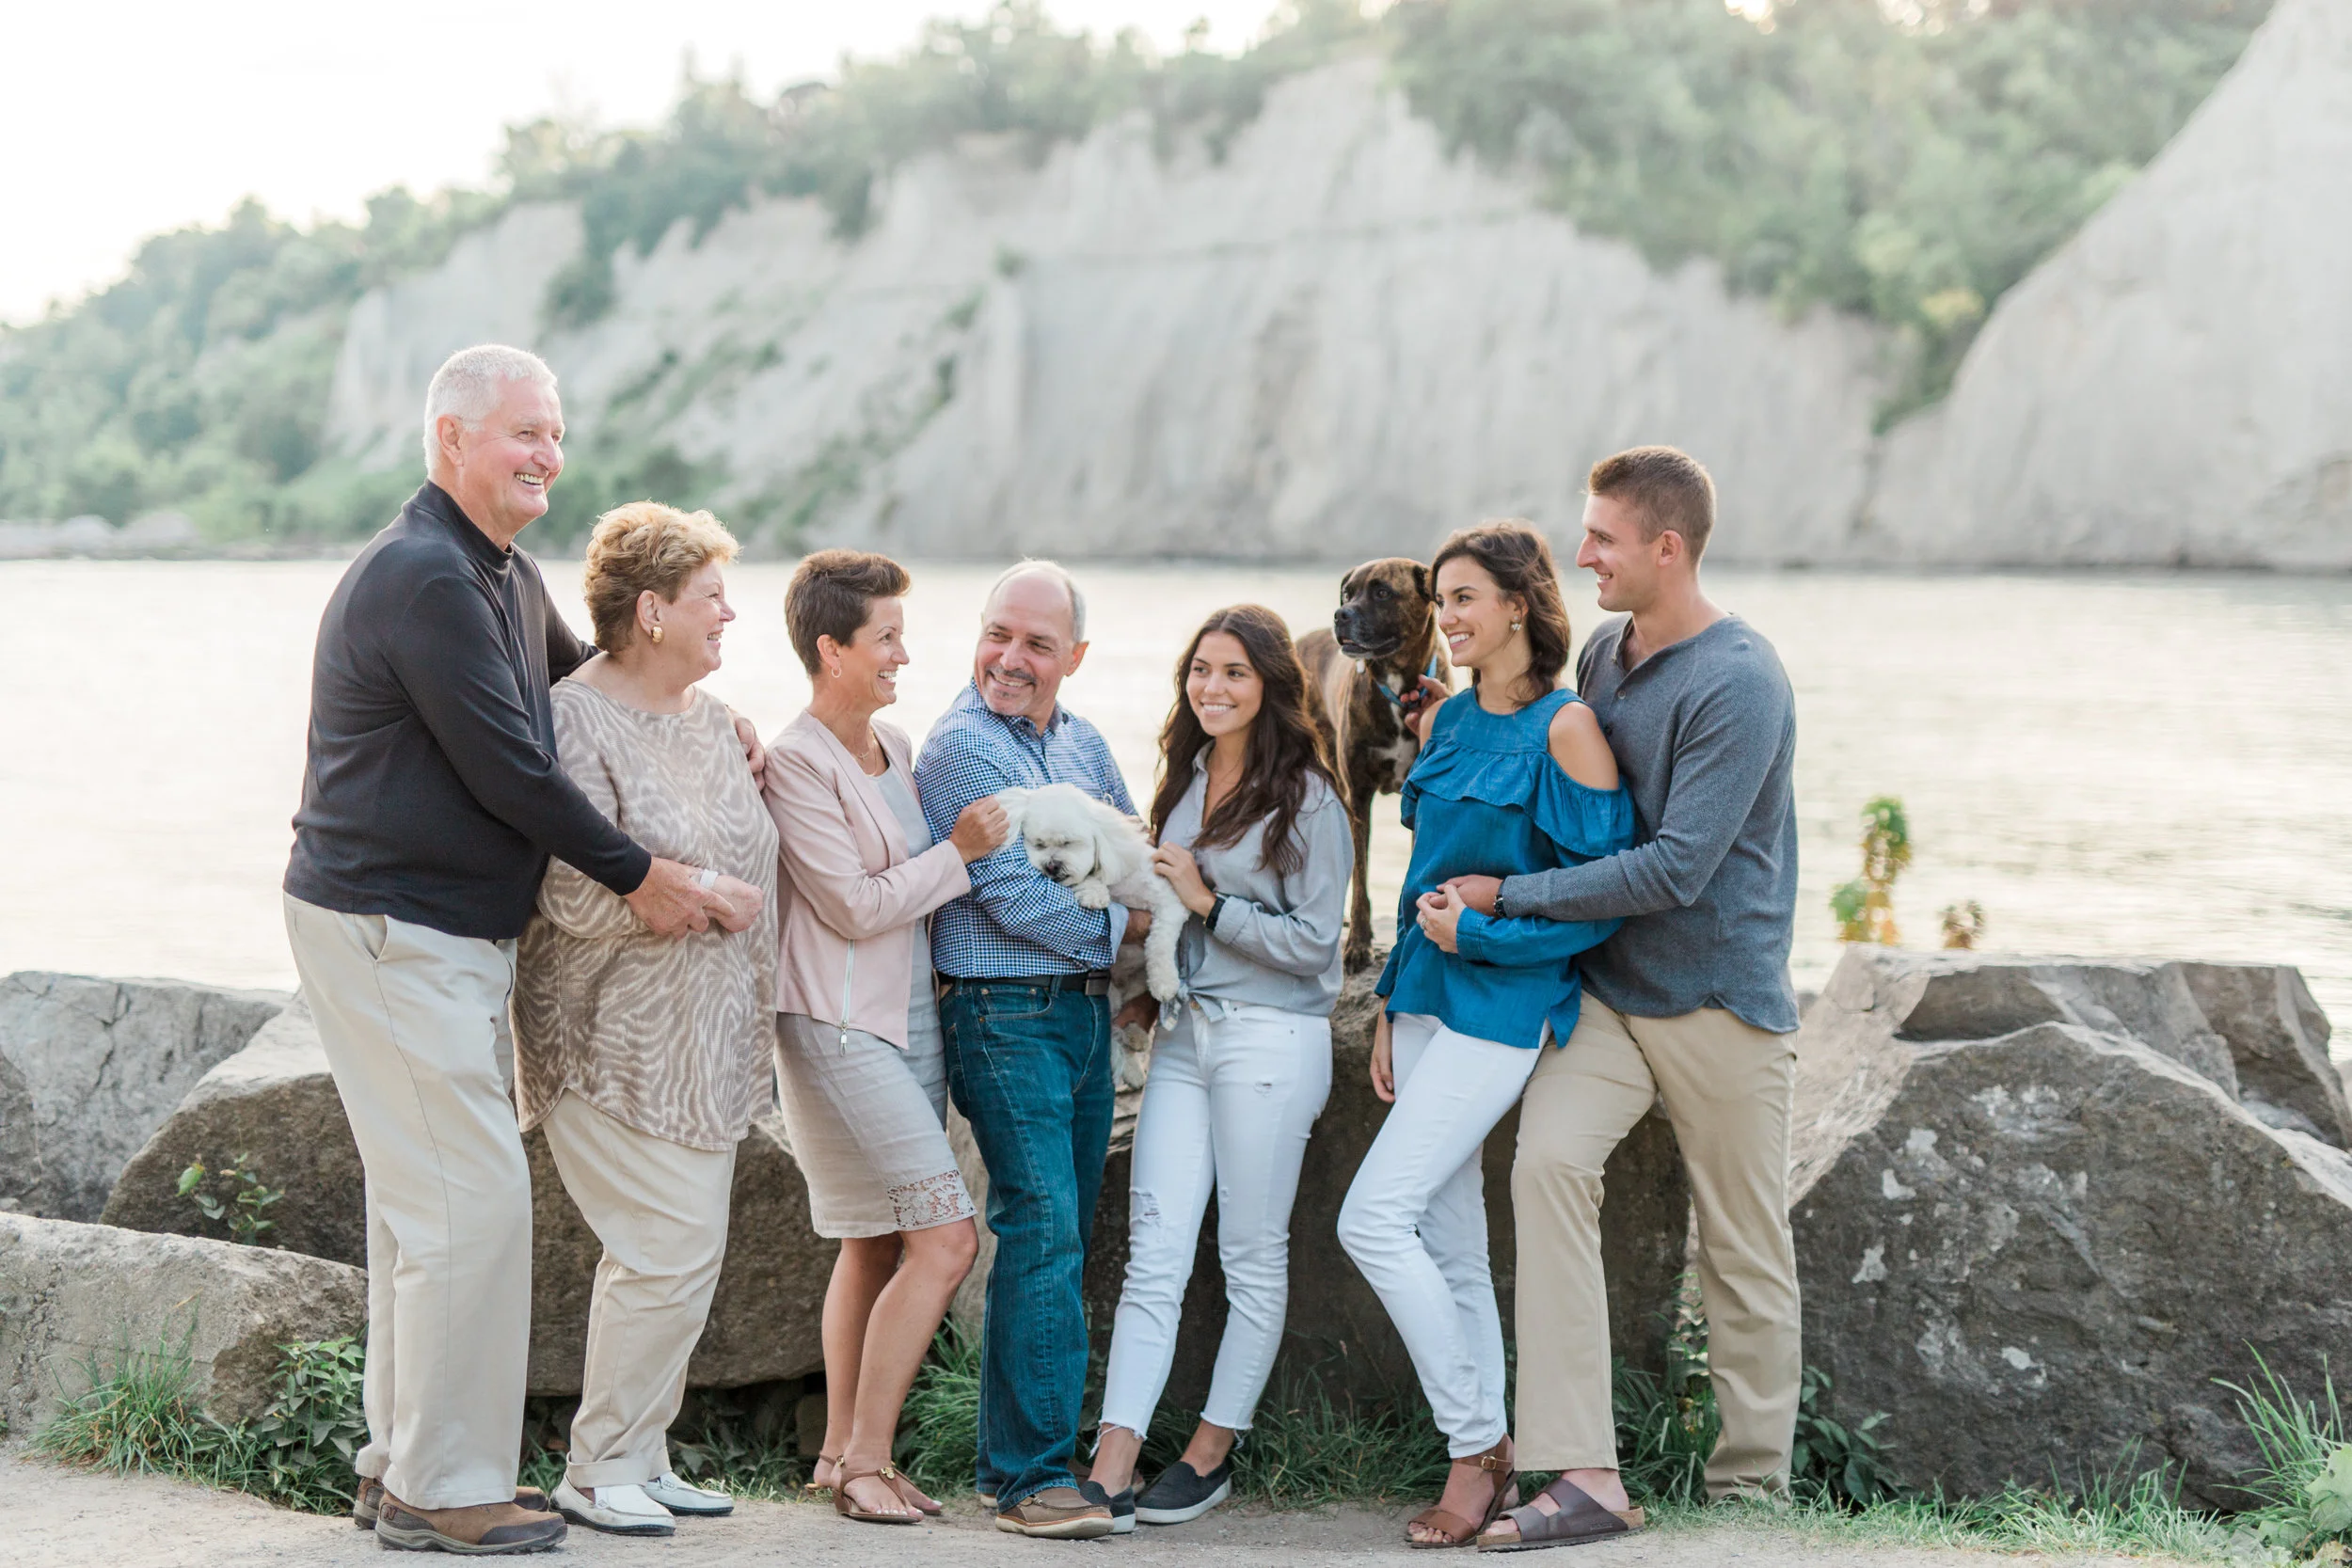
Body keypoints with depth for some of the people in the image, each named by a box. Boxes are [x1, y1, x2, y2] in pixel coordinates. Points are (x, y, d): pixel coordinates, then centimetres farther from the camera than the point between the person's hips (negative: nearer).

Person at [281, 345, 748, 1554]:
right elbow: (507, 768, -20)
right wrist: (637, 876, -11)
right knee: (470, 1196, -9)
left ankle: (400, 1465, 24)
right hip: (388, 933, -11)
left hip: (447, 939, 11)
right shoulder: (422, 579, -18)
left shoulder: (504, 576, 15)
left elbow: (581, 681, 33)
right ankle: (441, 1489, -1)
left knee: (423, 1197, 15)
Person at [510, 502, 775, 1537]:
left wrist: (754, 1015, 19)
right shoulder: (576, 722, -14)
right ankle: (597, 1470, 3)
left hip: (705, 1047, 8)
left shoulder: (709, 717, 12)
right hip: (616, 1045, -8)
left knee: (687, 1252, 10)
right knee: (670, 1249, -11)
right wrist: (701, 895, -13)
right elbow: (577, 898, -21)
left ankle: (642, 1455, 20)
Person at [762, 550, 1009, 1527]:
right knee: (944, 1240, -12)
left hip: (910, 1020, 9)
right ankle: (864, 1461, -3)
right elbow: (855, 906, -16)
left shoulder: (894, 745, 12)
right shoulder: (796, 763, -13)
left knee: (878, 1244, 12)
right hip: (840, 1030, -9)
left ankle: (841, 1454, 20)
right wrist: (959, 853, -13)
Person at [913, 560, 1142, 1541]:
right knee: (1041, 1227, -13)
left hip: (1086, 1010, 8)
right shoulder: (959, 746, -8)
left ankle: (1026, 1457, 16)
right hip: (1005, 1012, -8)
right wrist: (1117, 928, -3)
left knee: (1063, 1233, 9)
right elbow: (1012, 896, -14)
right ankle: (1029, 1475, -10)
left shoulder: (1083, 742, 15)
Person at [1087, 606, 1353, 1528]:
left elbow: (1312, 942, -10)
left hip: (1272, 1041, -6)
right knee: (1154, 1250, -2)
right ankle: (1111, 1468, -7)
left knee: (1252, 1255, 5)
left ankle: (1212, 1453, 16)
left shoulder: (1306, 799, -7)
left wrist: (1207, 902, -13)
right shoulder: (1185, 780, 12)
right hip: (1185, 1033, 6)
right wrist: (1148, 984, 12)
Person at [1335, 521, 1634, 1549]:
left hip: (1503, 1006, -8)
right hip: (1430, 995, 8)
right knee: (1447, 1244, 8)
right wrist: (1393, 1009, 17)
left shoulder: (1566, 729, -11)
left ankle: (1475, 1449, -2)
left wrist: (1477, 930, -13)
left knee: (1374, 1218, -14)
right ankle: (1487, 1464, 16)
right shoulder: (1448, 720, 12)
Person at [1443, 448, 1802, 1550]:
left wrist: (1507, 896, -17)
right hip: (1606, 984, 5)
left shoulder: (1739, 684, -17)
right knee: (1549, 1160, -18)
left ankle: (1751, 1480, 23)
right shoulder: (1602, 654, 7)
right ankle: (1582, 1476, -21)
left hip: (1720, 997, -5)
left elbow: (1675, 869, -23)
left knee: (1744, 1249, 5)